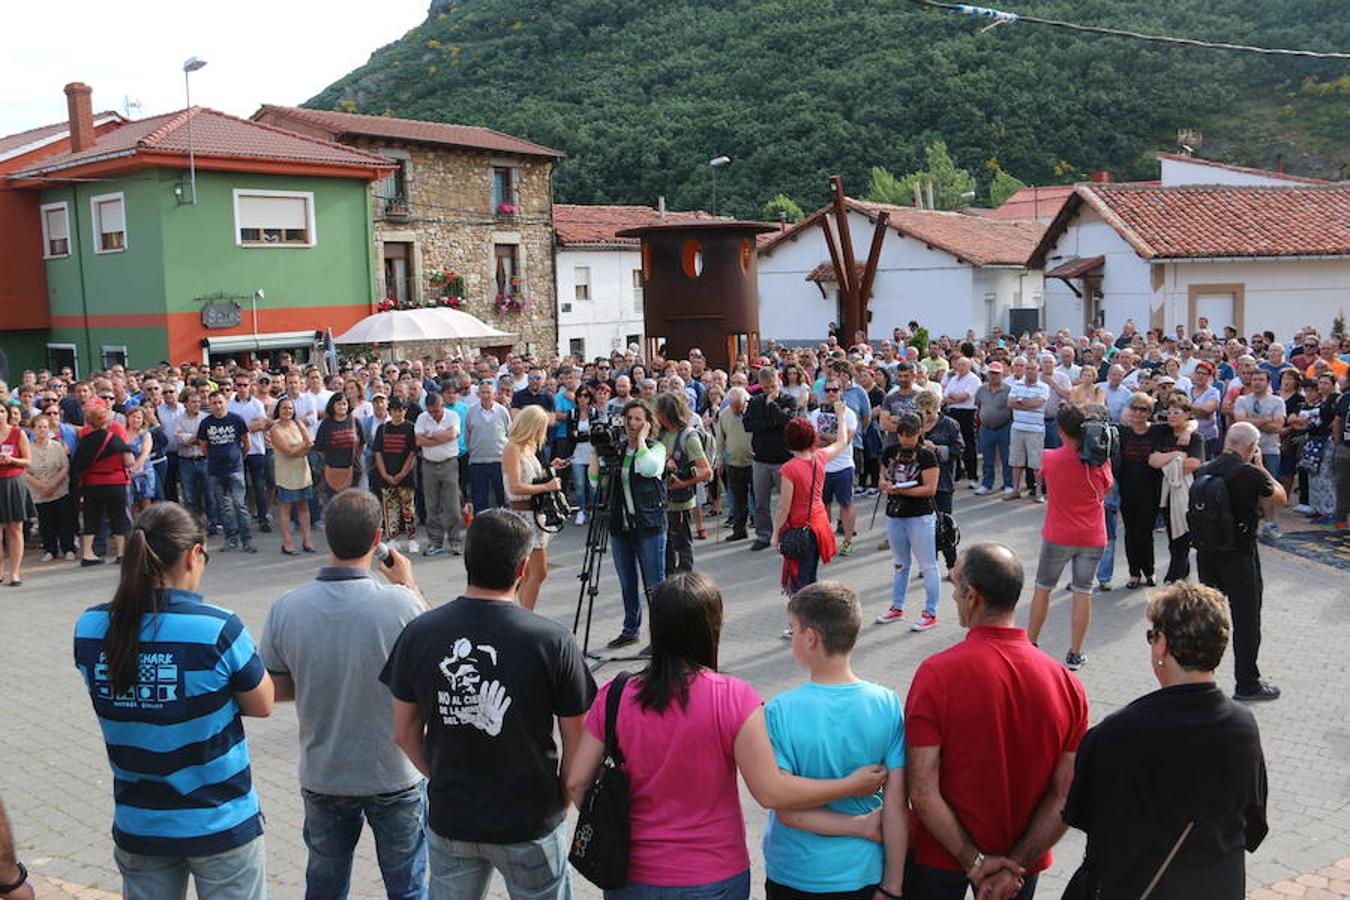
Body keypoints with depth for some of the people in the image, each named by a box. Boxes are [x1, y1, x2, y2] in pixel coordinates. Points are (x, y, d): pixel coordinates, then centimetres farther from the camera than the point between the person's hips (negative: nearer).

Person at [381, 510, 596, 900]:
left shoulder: (419, 634, -11)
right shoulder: (552, 641, -19)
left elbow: (405, 733, 0)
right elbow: (576, 744, -11)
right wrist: (560, 802, 6)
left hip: (449, 820, 3)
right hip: (530, 823, -2)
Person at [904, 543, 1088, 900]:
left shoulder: (936, 674, -22)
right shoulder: (1065, 683, -12)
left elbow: (923, 792, -21)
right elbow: (1065, 797, -11)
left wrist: (974, 862, -13)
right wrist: (1015, 865, -9)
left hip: (939, 855, -2)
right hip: (1022, 860, 3)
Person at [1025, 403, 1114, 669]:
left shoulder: (1049, 458, -11)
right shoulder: (1099, 460, -9)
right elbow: (1108, 488, 8)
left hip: (1058, 537, -1)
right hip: (1092, 538, 1)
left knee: (1043, 588, 14)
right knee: (1083, 592, 7)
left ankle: (1030, 644, 22)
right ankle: (1074, 655, 10)